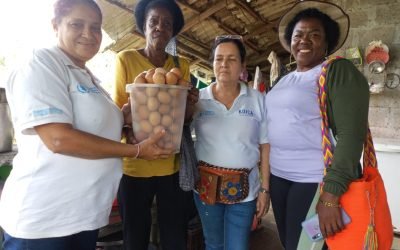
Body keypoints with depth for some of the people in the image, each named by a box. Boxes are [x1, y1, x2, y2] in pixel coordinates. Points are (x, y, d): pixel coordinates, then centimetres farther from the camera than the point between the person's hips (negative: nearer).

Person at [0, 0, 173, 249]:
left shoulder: (88, 76, 13)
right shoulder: (43, 63, -12)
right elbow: (59, 139, -23)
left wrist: (128, 115, 1)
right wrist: (137, 150, -18)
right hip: (44, 219, -8)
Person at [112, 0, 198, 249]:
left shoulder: (182, 65, 7)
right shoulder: (126, 59, -1)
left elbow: (186, 118, 8)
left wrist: (191, 104, -15)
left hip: (173, 166, 3)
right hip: (135, 165, -2)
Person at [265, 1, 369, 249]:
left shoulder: (339, 71, -9)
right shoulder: (283, 80, 12)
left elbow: (351, 134, -18)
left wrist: (331, 195, -24)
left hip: (317, 181, -6)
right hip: (279, 176, 7)